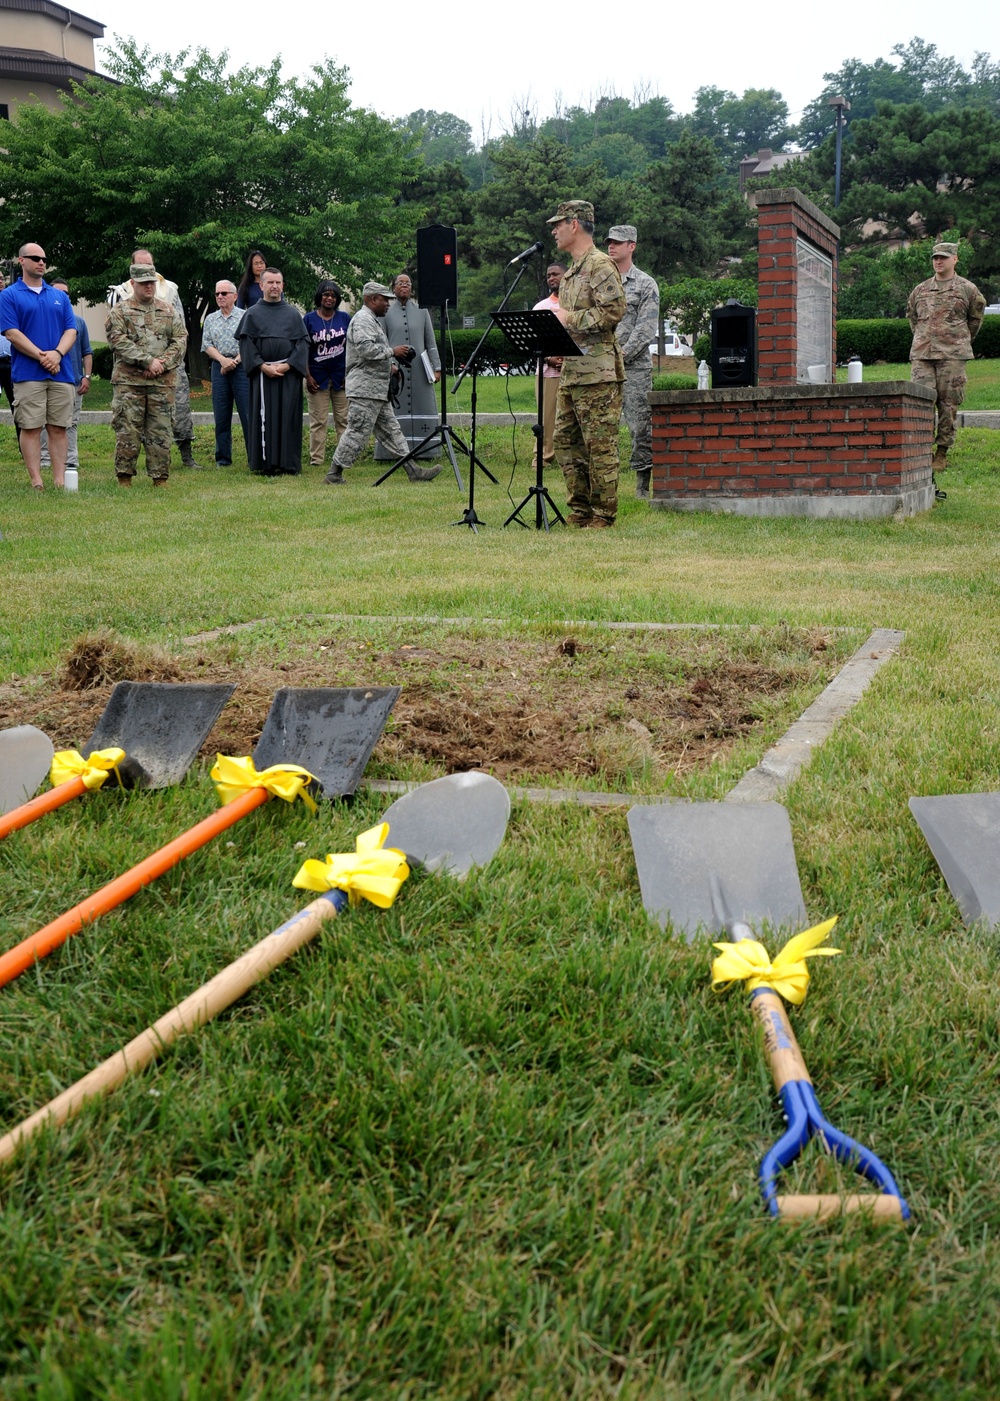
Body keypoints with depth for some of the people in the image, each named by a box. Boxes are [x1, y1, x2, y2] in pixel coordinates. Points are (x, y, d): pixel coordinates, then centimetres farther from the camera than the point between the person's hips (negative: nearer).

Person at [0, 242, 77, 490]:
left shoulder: (60, 296, 16)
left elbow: (71, 330, 9)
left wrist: (57, 353, -10)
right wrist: (41, 356, -14)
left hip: (61, 373, 4)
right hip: (27, 374, -3)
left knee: (58, 428, 3)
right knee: (30, 428, -4)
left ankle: (60, 479, 6)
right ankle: (36, 482, -3)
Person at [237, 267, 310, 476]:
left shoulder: (293, 314, 12)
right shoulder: (252, 314, 9)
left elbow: (303, 342, 5)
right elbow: (246, 343, 1)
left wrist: (288, 365, -9)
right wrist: (263, 366, -11)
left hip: (289, 375, 1)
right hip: (262, 374, -1)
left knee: (289, 418, -1)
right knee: (264, 418, -2)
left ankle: (289, 464, 2)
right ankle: (266, 464, 1)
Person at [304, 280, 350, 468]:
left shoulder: (344, 318, 6)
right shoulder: (309, 319, 1)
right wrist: (308, 376, -7)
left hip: (341, 377, 2)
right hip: (317, 377, -2)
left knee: (343, 420, 4)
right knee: (318, 422, 1)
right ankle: (316, 459, 5)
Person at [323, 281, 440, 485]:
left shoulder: (372, 320, 24)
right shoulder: (362, 319, -11)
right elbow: (365, 348, -25)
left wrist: (391, 365, 17)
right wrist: (392, 351, -15)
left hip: (377, 391, 11)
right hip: (364, 390, -11)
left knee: (391, 431, 9)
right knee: (357, 433, -9)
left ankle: (413, 471, 10)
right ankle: (333, 475, -3)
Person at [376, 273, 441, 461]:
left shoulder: (421, 311, 11)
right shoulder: (386, 313, 6)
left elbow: (431, 342, 10)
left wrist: (437, 367, 4)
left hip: (419, 369, 2)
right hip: (395, 369, -2)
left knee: (421, 407, 2)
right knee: (395, 408, -3)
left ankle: (423, 450, 6)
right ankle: (391, 451, -1)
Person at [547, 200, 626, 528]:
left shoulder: (600, 265, -9)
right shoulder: (572, 271, 21)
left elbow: (613, 311, -19)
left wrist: (570, 318, -15)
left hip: (597, 371, -10)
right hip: (570, 371, 10)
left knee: (600, 445, -6)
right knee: (565, 440, 10)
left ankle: (603, 514, -1)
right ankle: (580, 510, 17)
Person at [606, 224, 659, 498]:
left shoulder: (645, 284, 3)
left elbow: (646, 329, -6)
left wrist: (622, 355, -14)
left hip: (634, 366, -4)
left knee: (640, 426, -5)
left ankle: (644, 485, 0)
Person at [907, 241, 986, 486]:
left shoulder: (968, 289, 7)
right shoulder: (920, 290, 14)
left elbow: (976, 316, 19)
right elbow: (911, 315, 27)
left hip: (952, 355, -2)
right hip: (921, 355, 2)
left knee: (948, 404, -3)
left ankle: (942, 453, 4)